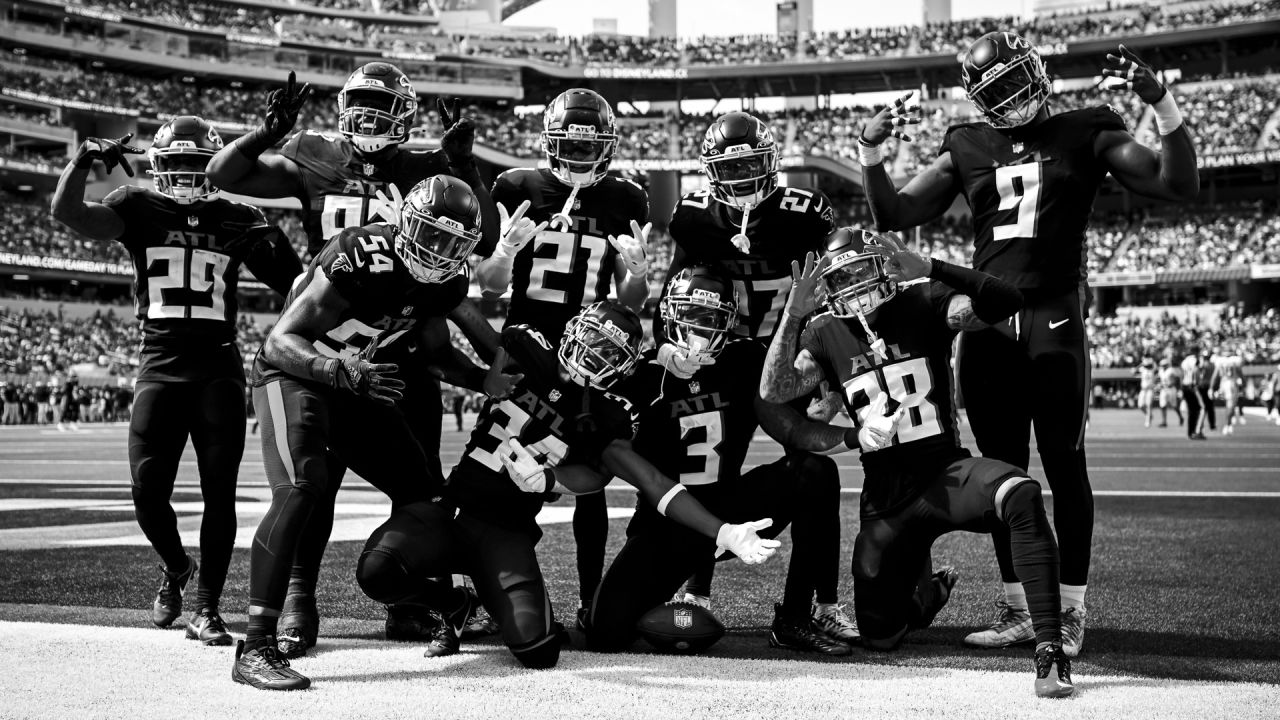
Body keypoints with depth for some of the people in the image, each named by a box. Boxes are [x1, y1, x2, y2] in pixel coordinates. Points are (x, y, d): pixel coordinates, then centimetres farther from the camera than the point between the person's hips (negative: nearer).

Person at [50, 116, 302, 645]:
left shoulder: (238, 221, 9)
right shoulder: (138, 209, 5)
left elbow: (293, 285, 11)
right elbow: (67, 214, -9)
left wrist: (274, 243, -6)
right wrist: (85, 160, -20)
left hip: (218, 368, 1)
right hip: (160, 366, 0)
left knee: (219, 494, -2)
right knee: (148, 492, -2)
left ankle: (206, 608, 8)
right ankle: (175, 568, 29)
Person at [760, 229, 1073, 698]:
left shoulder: (923, 305, -3)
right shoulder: (826, 334, 5)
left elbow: (1005, 302, -20)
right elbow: (773, 392, -10)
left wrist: (927, 270, -31)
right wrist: (793, 314, -20)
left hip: (946, 470, -3)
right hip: (885, 495, 3)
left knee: (1022, 496, -38)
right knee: (880, 635, 6)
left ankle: (1049, 648, -34)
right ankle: (927, 588, 42)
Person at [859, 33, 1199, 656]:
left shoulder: (1084, 135, 4)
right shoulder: (967, 149, 12)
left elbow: (1180, 185, 0)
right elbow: (893, 216, 15)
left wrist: (1161, 103, -11)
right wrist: (869, 150, 2)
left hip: (1054, 318, -3)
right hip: (986, 321, 4)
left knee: (1064, 466, -2)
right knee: (1002, 470, 8)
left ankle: (1070, 611, 6)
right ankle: (1016, 610, 18)